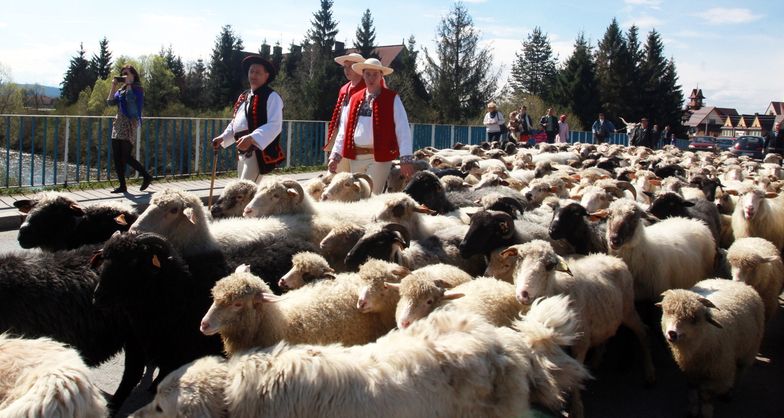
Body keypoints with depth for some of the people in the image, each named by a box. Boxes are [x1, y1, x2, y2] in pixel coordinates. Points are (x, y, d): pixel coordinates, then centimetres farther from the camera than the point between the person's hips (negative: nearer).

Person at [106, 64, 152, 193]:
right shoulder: (121, 89, 18)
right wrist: (114, 85, 4)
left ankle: (146, 176, 3)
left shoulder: (137, 89, -3)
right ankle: (122, 185, 6)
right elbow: (110, 102, 9)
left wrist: (129, 84, -12)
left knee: (125, 156, -10)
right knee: (116, 156, 2)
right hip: (118, 124, 7)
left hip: (130, 124, -7)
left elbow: (130, 99, -20)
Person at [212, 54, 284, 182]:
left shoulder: (272, 97, -9)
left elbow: (275, 125, -21)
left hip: (259, 152, -9)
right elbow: (235, 123, 27)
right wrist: (222, 138, 11)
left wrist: (251, 138, -32)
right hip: (242, 152, 9)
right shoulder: (243, 97, 17)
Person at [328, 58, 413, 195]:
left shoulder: (392, 99, -2)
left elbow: (402, 129, -9)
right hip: (356, 156, 5)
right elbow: (345, 129, 15)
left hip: (379, 157, -5)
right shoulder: (355, 99, 13)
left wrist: (406, 158, -17)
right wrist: (335, 155, 8)